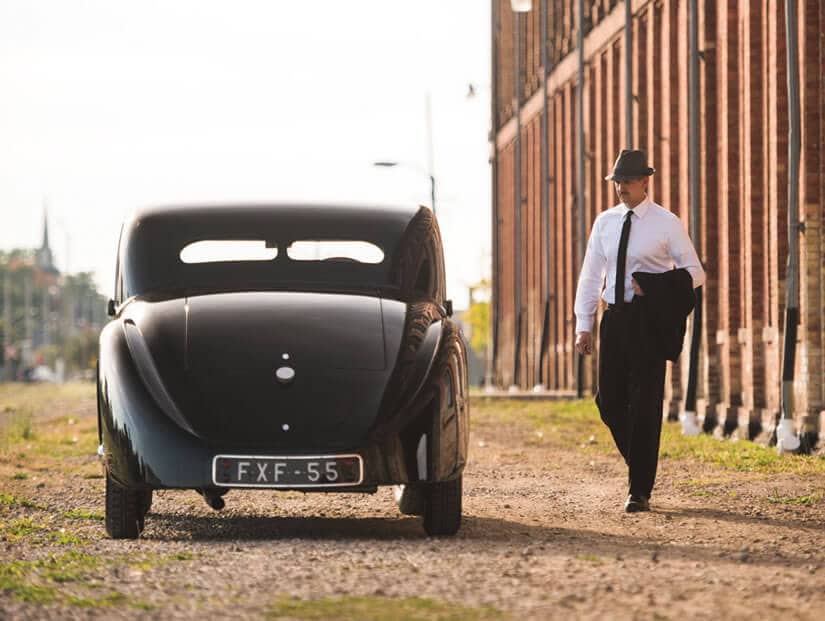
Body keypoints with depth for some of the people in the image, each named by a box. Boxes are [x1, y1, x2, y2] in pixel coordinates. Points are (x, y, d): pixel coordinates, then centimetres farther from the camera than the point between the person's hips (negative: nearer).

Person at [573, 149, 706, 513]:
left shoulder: (666, 223, -3)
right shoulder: (605, 223, 10)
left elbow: (694, 273, -1)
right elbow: (591, 275, 12)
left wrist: (655, 287, -17)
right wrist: (583, 325, 5)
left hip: (648, 320, -5)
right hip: (614, 317, 5)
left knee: (644, 405, -5)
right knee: (609, 401, 4)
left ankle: (640, 491, -1)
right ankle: (639, 466, 27)